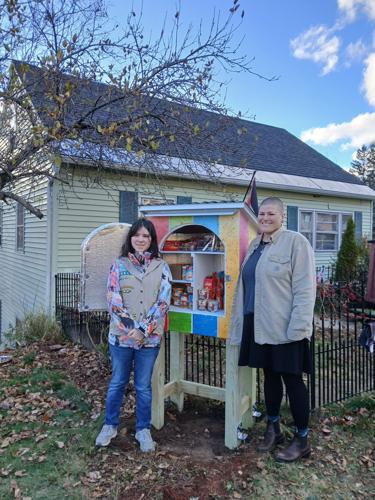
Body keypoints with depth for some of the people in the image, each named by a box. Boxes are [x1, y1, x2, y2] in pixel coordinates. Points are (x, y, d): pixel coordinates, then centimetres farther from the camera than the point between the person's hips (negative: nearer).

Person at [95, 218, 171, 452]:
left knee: (144, 386, 12)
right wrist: (132, 328, -15)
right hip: (121, 335, 0)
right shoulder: (119, 265, 0)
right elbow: (113, 300, -6)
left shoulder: (161, 267, 1)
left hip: (150, 337, 0)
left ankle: (144, 429, 31)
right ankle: (110, 425, 36)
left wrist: (144, 330, -15)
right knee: (117, 382, 16)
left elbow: (163, 302, -7)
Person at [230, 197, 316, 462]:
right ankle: (273, 428, 35)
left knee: (292, 379, 5)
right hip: (259, 326, 7)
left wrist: (297, 327, -18)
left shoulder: (296, 242, -9)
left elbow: (305, 288, -14)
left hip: (285, 328, -6)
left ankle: (302, 439, 23)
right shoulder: (255, 245, 12)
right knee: (270, 375, 17)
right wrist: (242, 322, 15)